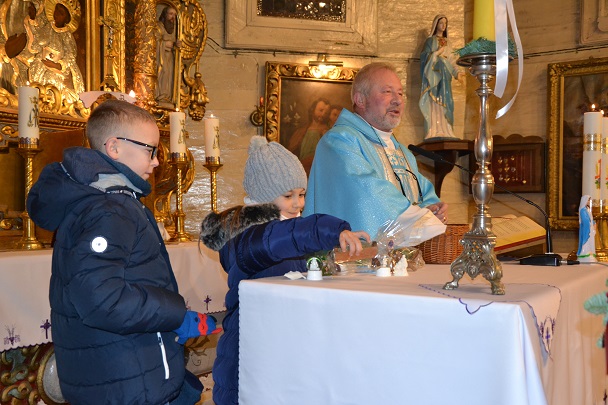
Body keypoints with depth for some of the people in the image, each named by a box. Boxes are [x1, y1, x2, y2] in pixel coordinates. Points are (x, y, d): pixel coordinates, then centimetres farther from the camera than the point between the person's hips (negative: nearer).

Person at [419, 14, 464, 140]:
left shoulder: (447, 42, 20)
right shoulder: (430, 40, 6)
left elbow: (451, 60, 14)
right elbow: (425, 57, -4)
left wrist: (457, 72, 0)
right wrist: (437, 53, -14)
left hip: (445, 76, 5)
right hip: (434, 75, -5)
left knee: (445, 102, -1)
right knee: (434, 102, -12)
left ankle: (445, 131, -1)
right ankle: (433, 132, -16)